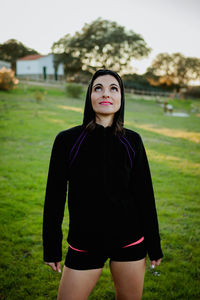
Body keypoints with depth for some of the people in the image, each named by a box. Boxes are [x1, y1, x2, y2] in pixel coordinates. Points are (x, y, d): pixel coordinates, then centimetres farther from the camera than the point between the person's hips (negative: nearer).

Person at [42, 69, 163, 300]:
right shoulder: (67, 140, -7)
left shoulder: (131, 141, -3)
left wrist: (154, 246, 6)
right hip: (84, 244, -1)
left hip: (130, 242, 1)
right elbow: (54, 197, -2)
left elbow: (144, 194, 2)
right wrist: (51, 249, 1)